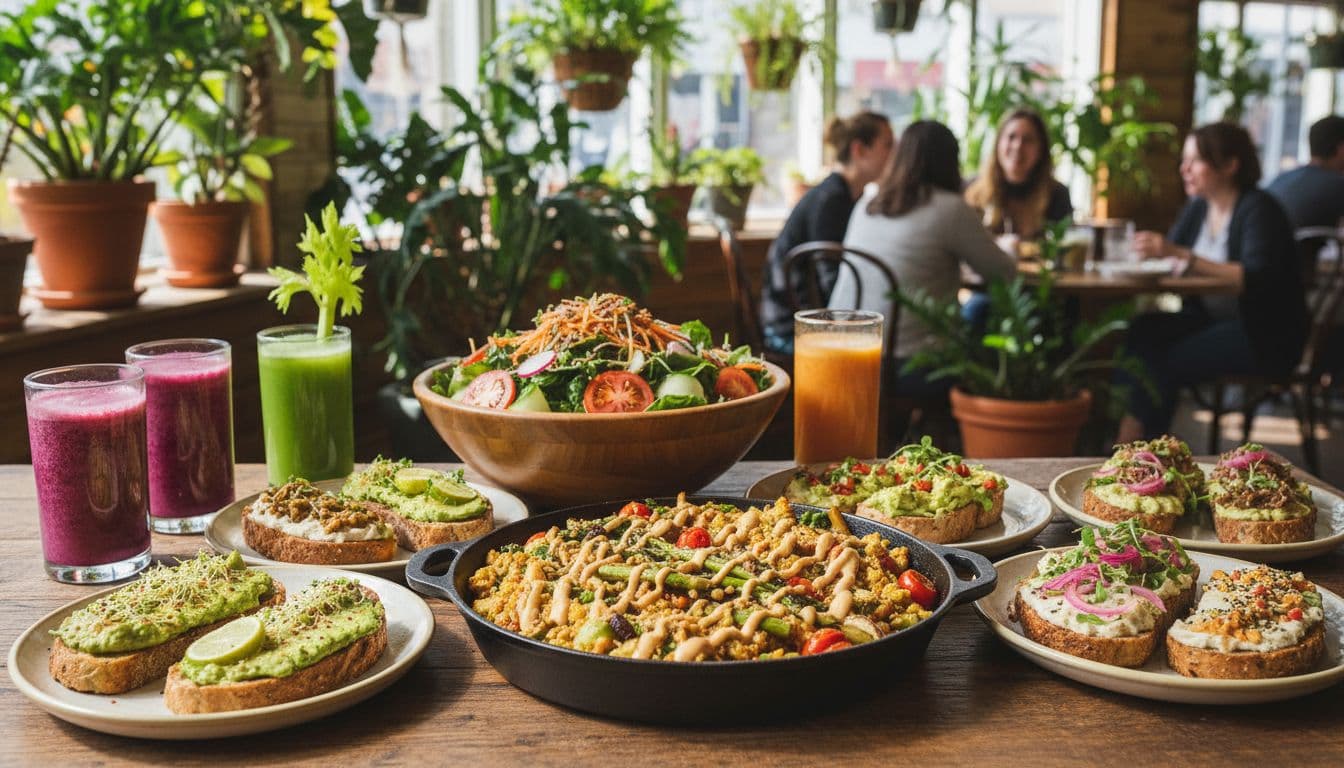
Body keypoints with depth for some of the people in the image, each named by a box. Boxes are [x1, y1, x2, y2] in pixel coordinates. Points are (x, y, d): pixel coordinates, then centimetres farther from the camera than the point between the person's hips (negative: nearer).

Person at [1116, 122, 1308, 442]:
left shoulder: (1258, 209, -12)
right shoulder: (1197, 209, 11)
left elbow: (1257, 279, -26)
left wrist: (1183, 256, -33)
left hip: (1266, 335, -7)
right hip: (1210, 320, 7)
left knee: (1166, 362, -27)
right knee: (1139, 332, -19)